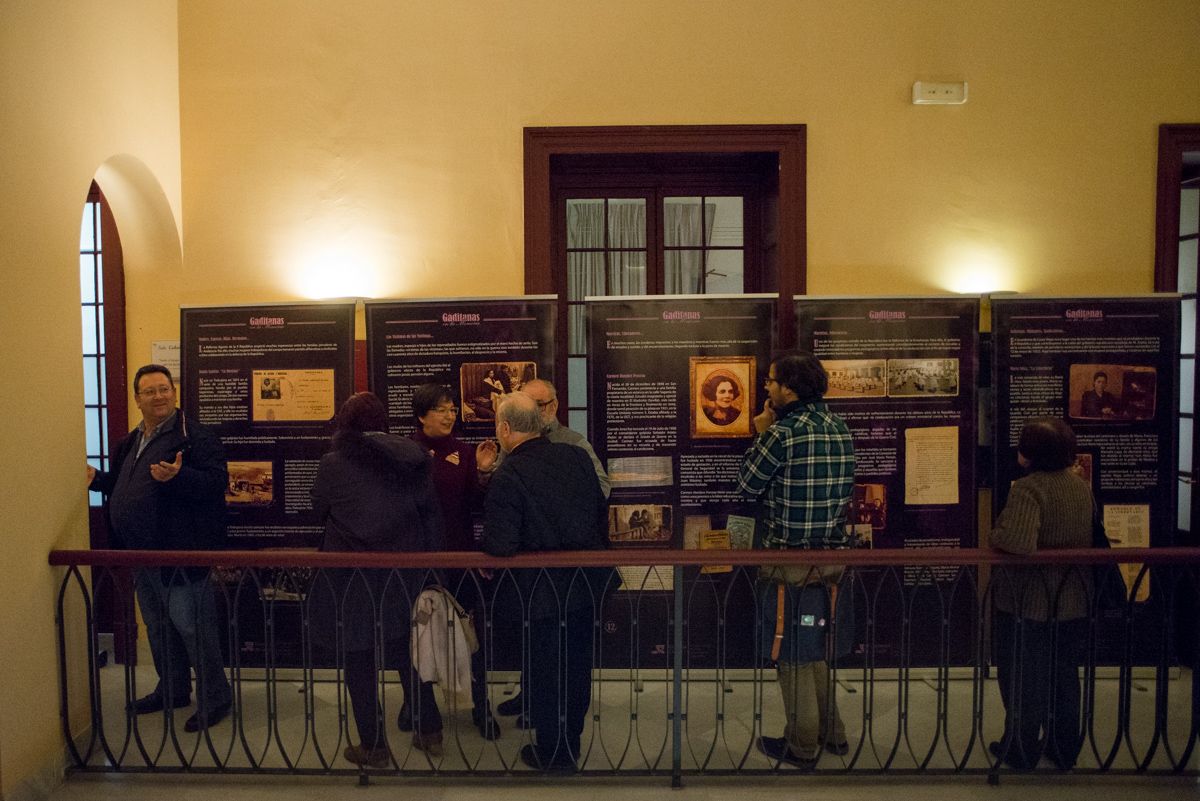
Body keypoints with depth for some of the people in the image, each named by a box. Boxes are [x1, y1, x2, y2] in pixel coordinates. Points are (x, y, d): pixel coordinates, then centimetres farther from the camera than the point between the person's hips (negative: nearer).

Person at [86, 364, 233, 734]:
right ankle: (172, 690, 35)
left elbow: (216, 482, -22)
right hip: (142, 554, 9)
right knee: (157, 627, 19)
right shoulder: (129, 443, 15)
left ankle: (215, 698, 8)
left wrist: (178, 477, -36)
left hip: (180, 555, -9)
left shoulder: (195, 436, -12)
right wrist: (96, 478, 11)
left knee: (190, 625, -4)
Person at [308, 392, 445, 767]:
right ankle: (429, 732, 24)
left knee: (360, 661, 10)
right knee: (407, 652, 18)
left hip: (353, 578, -4)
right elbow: (431, 514, 0)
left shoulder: (333, 464, -12)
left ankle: (373, 746, 19)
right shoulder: (413, 456, -3)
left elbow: (319, 510, 3)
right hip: (405, 576, 4)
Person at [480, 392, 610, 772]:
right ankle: (571, 744, 36)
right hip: (589, 582, 6)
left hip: (544, 588, -6)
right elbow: (602, 510, 5)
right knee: (577, 663, 19)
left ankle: (551, 752, 26)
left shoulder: (507, 476, -20)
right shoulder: (577, 457, -2)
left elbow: (500, 546, -23)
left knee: (546, 669, 12)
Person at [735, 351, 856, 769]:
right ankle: (831, 731, 32)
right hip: (832, 551, 7)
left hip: (790, 557, -7)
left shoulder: (783, 432, -19)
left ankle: (802, 745, 18)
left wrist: (760, 435, 1)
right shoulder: (839, 425, 4)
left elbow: (748, 484, -9)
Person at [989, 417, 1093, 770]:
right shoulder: (1082, 486, 1)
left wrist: (994, 535, -17)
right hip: (1073, 602, 7)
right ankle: (1064, 748, 32)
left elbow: (1018, 543, -36)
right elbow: (1087, 537, 14)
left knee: (1023, 679, 10)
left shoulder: (1028, 488, -24)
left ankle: (1021, 749, 22)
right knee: (1064, 675, 20)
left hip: (1027, 604, -7)